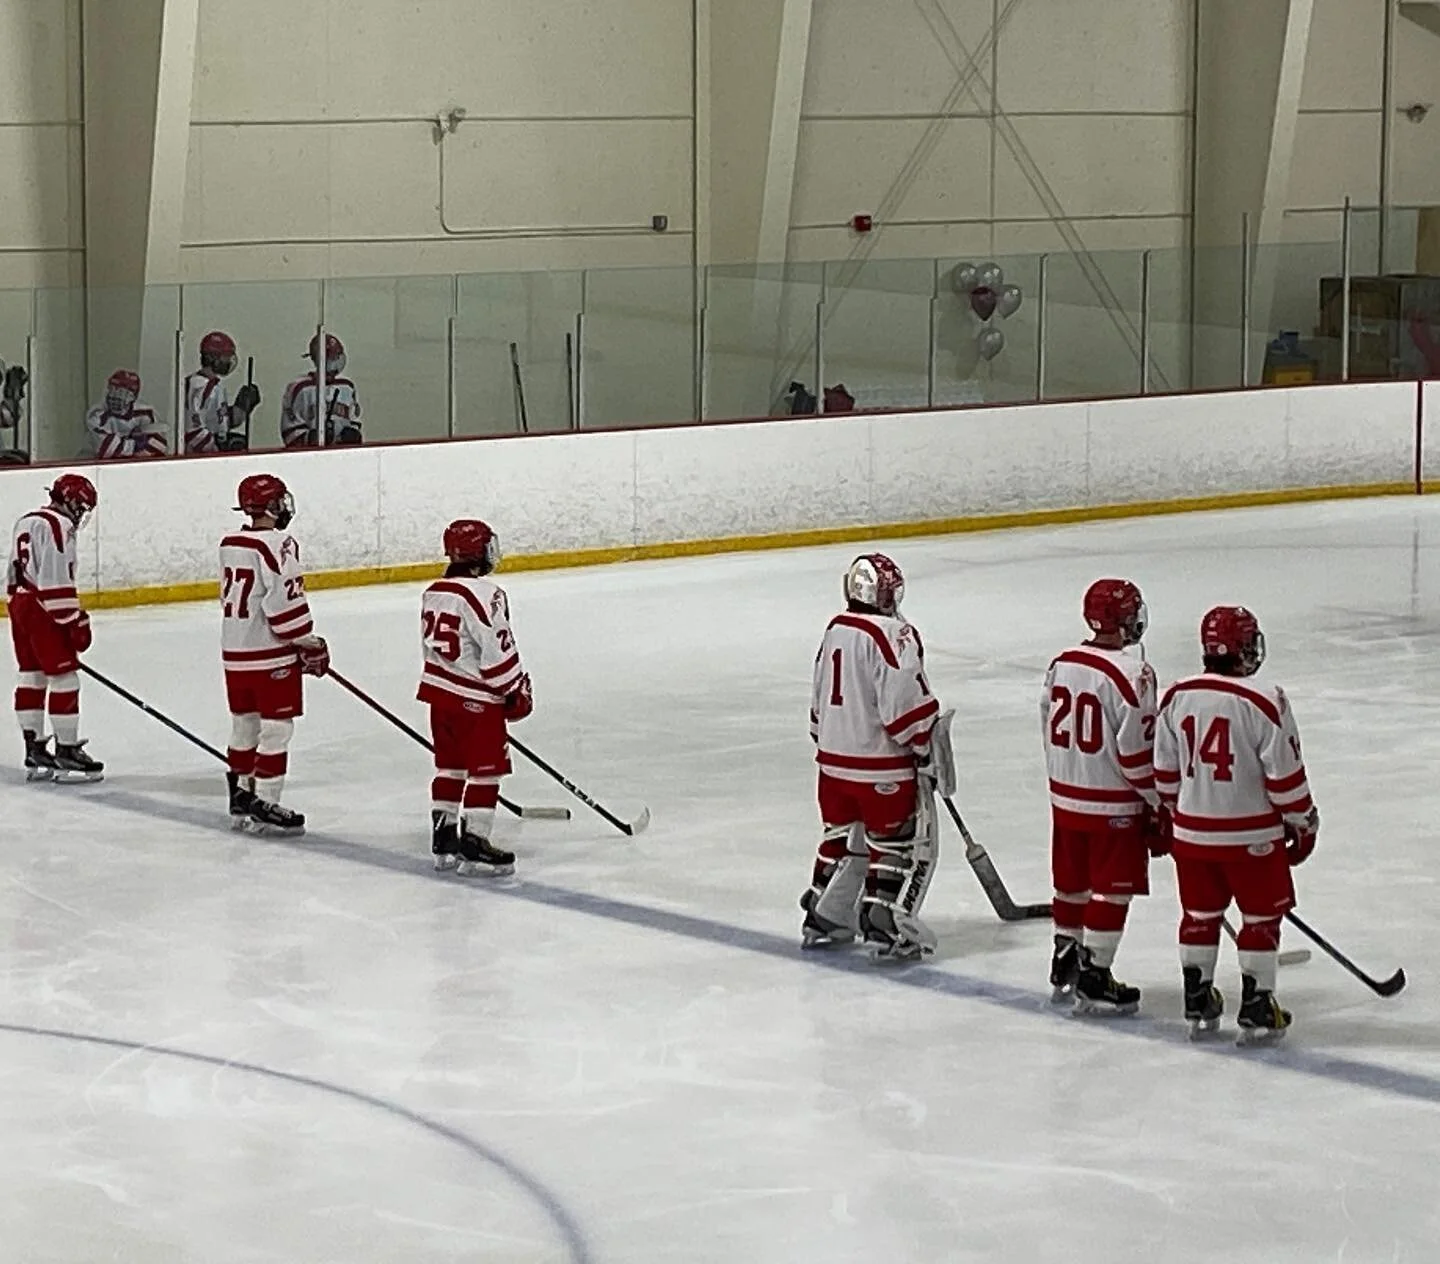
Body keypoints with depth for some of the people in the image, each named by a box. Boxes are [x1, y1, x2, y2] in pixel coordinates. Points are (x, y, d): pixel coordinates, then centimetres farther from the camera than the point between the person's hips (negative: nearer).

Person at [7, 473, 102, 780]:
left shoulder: (26, 522, 17)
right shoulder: (58, 526, -13)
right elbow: (56, 581, -21)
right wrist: (76, 622, -18)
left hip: (19, 604, 10)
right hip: (44, 609, -10)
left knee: (31, 676, 13)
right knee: (64, 678, -5)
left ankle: (35, 750, 17)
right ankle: (66, 751, -4)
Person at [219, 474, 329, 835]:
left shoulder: (229, 544, 9)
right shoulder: (277, 545, -17)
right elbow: (286, 602, -20)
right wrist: (310, 646, -8)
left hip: (235, 653, 8)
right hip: (272, 656, -8)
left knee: (244, 725, 18)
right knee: (276, 728, -1)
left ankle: (241, 798, 26)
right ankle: (265, 806, -1)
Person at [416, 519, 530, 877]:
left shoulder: (433, 593, 9)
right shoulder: (485, 595, -18)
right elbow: (498, 650, -19)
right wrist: (517, 690, -8)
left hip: (438, 689, 8)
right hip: (475, 698, -8)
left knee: (449, 766, 17)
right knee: (486, 770, -1)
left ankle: (443, 838, 21)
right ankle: (473, 845, -4)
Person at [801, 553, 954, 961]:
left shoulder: (835, 630, 7)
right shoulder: (891, 635, -18)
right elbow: (906, 702, -22)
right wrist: (928, 746, -11)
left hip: (833, 759, 8)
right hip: (881, 766, -8)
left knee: (842, 837, 21)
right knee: (900, 845, 2)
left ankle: (822, 920, 27)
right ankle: (885, 929, -2)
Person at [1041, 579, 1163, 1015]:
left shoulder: (1061, 664, 2)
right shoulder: (1131, 674, -20)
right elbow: (1137, 751, -19)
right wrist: (1160, 807, -8)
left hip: (1065, 797, 7)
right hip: (1114, 806, -7)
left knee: (1071, 884, 18)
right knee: (1111, 891, 2)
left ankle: (1065, 968, 29)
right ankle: (1093, 978, 3)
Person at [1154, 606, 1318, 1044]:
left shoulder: (1176, 697, -2)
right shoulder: (1264, 703, -18)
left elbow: (1165, 772, 8)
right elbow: (1285, 774, -13)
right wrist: (1303, 823, 0)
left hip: (1193, 832, 5)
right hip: (1252, 835, -5)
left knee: (1200, 916, 17)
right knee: (1261, 918, 8)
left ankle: (1198, 1005, 24)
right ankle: (1256, 1011, 9)